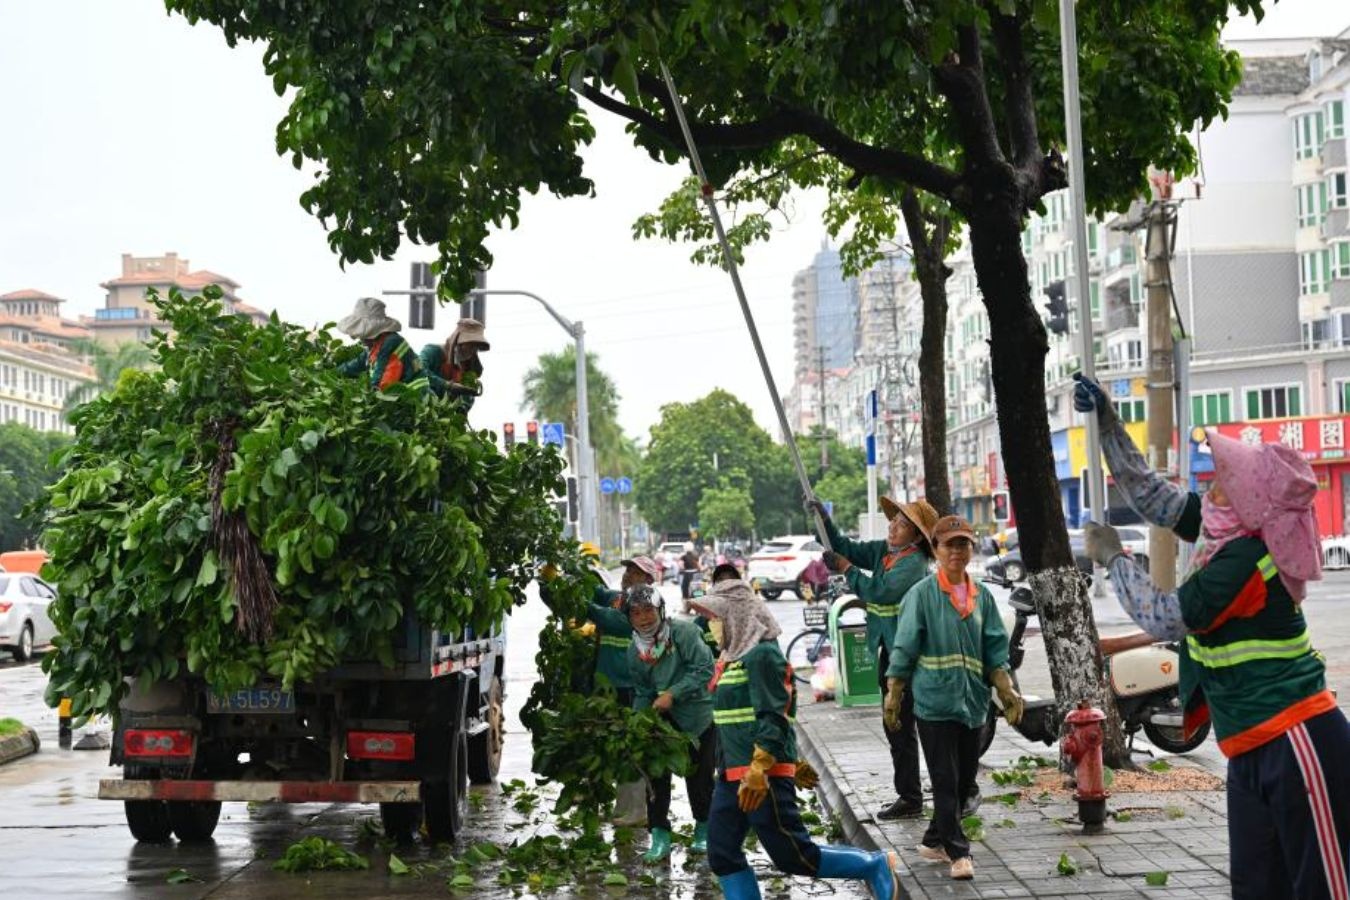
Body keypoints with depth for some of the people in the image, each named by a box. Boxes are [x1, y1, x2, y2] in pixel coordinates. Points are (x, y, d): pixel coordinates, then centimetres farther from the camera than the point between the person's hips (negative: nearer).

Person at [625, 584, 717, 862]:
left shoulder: (683, 632, -17)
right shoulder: (635, 651, 3)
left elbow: (704, 669, -22)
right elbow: (642, 692, 10)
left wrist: (672, 694, -25)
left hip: (699, 716, -4)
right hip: (663, 719, 5)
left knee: (699, 776, 5)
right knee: (657, 774, -5)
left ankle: (703, 830, 27)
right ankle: (659, 837, 3)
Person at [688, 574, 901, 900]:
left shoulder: (762, 654, -13)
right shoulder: (733, 657, 15)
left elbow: (773, 718, -19)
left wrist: (758, 772, -25)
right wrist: (790, 763, 24)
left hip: (762, 776, -9)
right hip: (730, 776, 9)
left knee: (793, 856, -3)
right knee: (722, 856, 6)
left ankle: (875, 866, 16)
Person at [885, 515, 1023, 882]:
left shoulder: (982, 596, 9)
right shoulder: (922, 594, -5)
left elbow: (996, 651, 10)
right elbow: (904, 649, -4)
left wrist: (1007, 691, 1)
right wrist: (893, 694, -6)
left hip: (973, 701, 5)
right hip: (934, 700, -5)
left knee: (964, 778, 12)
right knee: (945, 780, -5)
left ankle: (934, 841, 27)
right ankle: (958, 852, 0)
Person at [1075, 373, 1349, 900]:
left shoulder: (1246, 557, -18)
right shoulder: (1228, 531, 7)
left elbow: (1164, 619, -14)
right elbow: (1149, 496, 18)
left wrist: (1112, 558, -2)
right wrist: (1108, 422, 15)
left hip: (1295, 743, -9)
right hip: (1253, 748, 9)